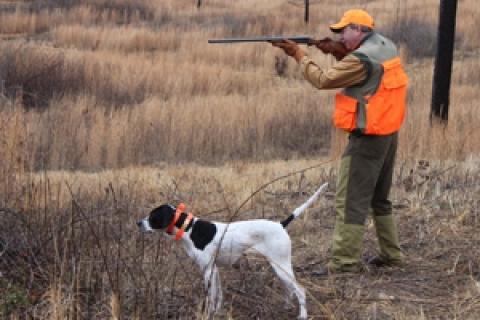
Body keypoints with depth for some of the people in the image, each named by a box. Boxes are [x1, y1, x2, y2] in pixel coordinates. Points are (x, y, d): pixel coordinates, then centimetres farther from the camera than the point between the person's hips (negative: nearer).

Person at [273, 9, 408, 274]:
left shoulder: (362, 59, -19)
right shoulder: (386, 46, 8)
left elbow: (323, 80, -14)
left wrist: (299, 55, -4)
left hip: (367, 138, -9)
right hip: (389, 133, 9)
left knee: (350, 200, -6)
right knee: (379, 198, 19)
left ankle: (345, 261, -7)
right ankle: (391, 254, 24)